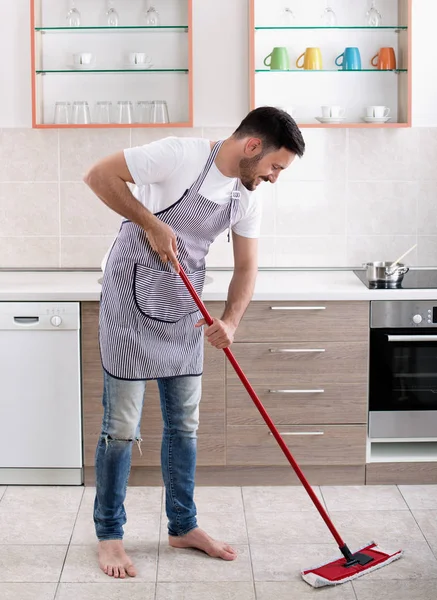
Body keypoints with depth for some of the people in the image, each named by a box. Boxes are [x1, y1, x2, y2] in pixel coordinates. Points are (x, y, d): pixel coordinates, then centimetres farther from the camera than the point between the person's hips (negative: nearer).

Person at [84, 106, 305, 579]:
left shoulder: (247, 197, 2)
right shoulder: (181, 155, -20)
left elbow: (246, 268, 5)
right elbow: (99, 175, -19)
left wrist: (230, 322, -12)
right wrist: (152, 224, -21)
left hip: (183, 310, 7)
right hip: (132, 300, -7)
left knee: (184, 424, 13)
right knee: (122, 427, -1)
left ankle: (183, 527, 29)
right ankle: (109, 535, 15)